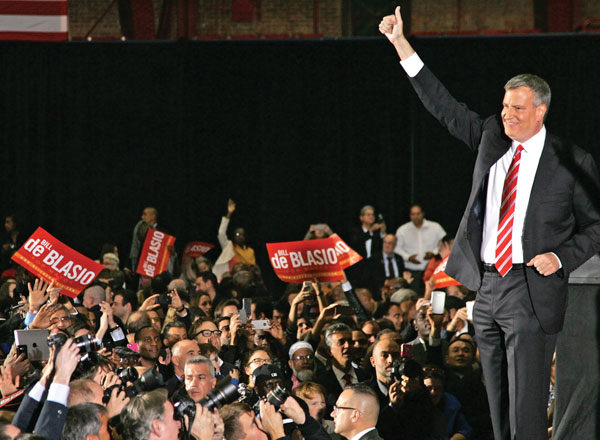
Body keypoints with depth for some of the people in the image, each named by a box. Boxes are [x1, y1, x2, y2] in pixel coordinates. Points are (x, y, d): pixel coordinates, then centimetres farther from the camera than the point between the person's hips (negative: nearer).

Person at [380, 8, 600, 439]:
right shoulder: (491, 138, 10)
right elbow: (444, 106, 11)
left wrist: (560, 258, -12)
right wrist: (401, 44, 6)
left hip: (532, 292, -5)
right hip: (487, 287, 5)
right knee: (498, 405, 8)